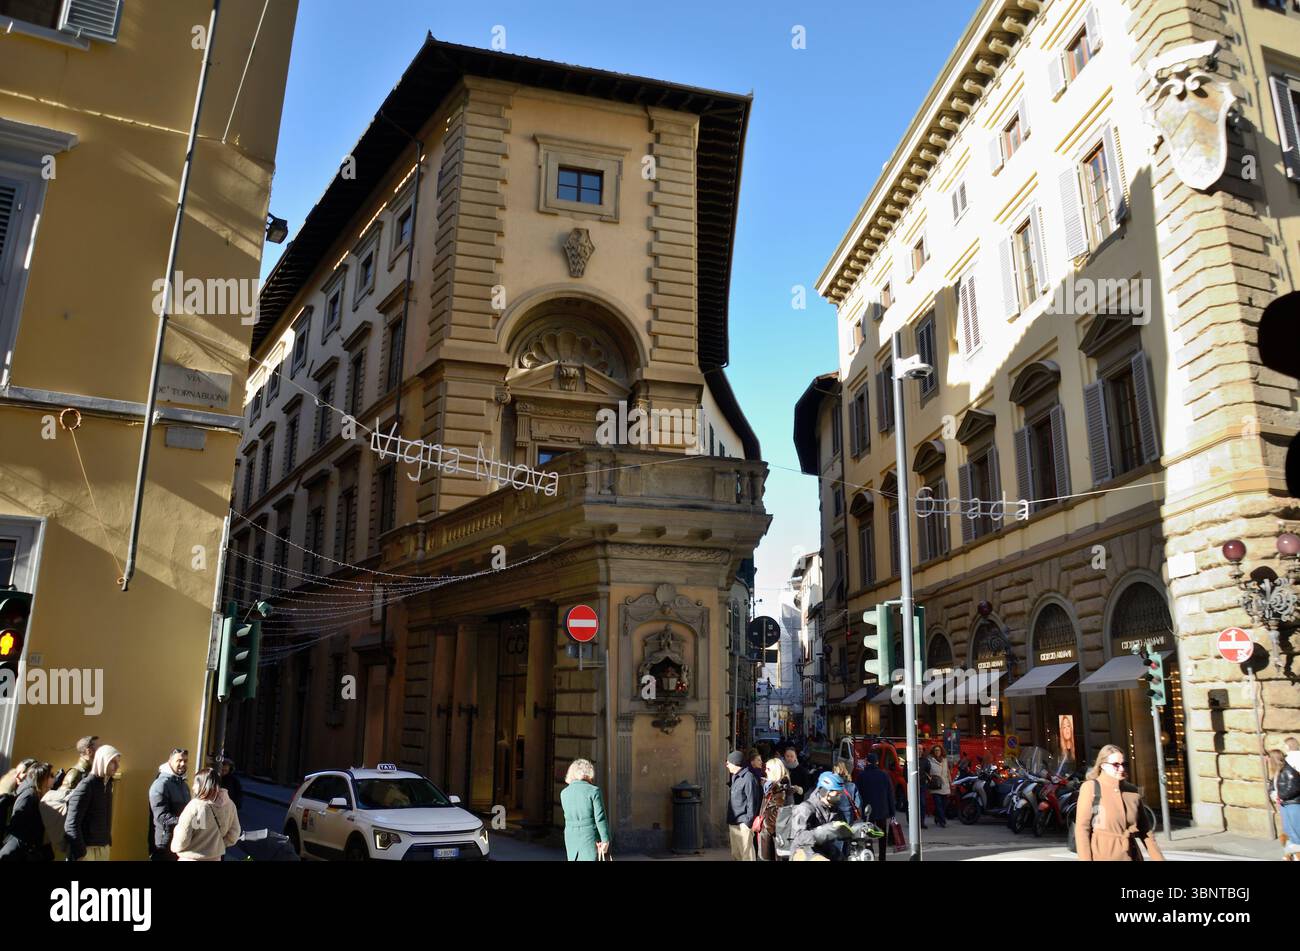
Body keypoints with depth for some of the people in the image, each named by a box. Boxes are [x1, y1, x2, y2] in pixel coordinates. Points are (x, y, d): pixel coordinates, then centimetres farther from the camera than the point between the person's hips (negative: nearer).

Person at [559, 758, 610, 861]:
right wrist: (605, 840, -4)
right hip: (590, 837, -4)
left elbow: (568, 815, 13)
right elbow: (600, 818, -10)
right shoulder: (593, 790, -9)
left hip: (571, 838, 4)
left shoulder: (564, 793, 5)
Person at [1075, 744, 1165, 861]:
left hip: (1131, 855, 5)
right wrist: (1085, 859, -15)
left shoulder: (1132, 791, 9)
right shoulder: (1091, 788, -6)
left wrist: (1158, 858, 8)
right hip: (1103, 856, -5)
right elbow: (1082, 828, -9)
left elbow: (1145, 829, 15)